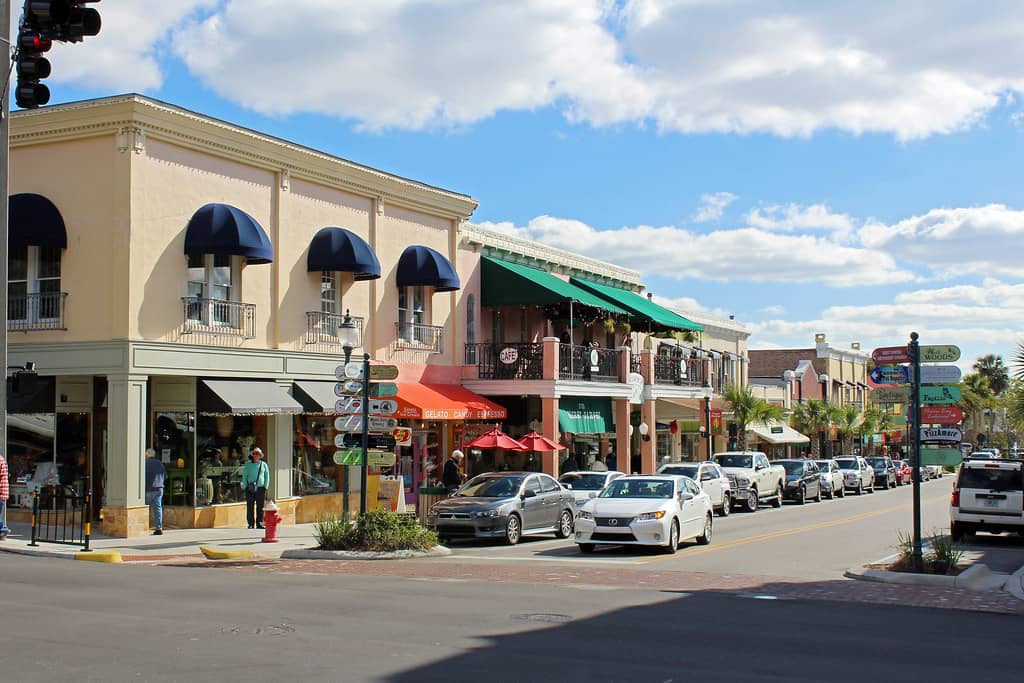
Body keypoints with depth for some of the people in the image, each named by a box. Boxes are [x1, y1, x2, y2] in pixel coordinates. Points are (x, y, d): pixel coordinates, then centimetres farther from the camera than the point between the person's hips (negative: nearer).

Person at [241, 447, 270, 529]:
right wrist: (244, 486, 1)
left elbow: (267, 476, 13)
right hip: (250, 489, 0)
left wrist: (266, 486, 3)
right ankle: (251, 524, 4)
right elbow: (244, 476, 10)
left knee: (260, 507, 1)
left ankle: (259, 523, 7)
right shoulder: (248, 465, 7)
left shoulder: (263, 465, 8)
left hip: (260, 489, 0)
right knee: (250, 507, -1)